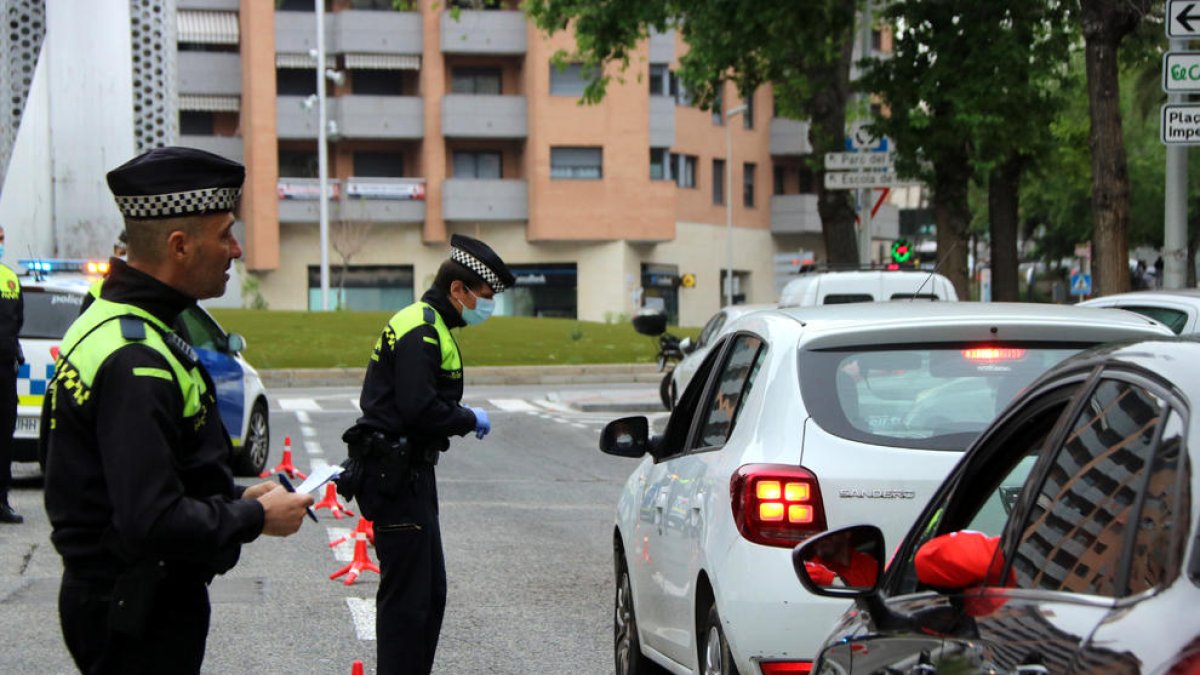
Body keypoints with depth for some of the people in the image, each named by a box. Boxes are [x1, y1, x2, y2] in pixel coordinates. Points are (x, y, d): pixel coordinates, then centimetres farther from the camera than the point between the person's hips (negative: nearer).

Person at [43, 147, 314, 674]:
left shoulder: (109, 322, 9)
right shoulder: (135, 362, -24)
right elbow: (152, 522, -30)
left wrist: (234, 496, 9)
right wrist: (257, 518, -16)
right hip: (139, 624, -10)